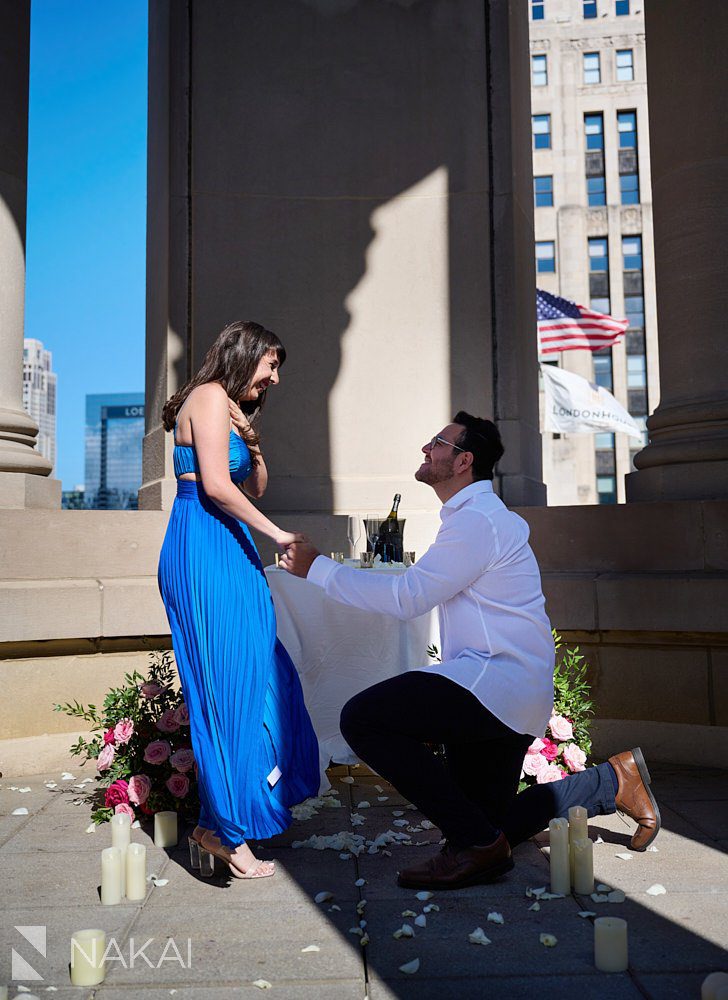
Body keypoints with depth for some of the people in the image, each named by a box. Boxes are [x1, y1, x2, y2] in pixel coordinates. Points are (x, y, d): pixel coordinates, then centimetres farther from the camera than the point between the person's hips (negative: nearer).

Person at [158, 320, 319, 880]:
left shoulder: (233, 409, 24)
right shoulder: (211, 396, -6)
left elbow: (256, 488, 24)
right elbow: (217, 486, -16)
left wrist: (253, 444, 8)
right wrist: (276, 533, -9)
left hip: (228, 552, 10)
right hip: (204, 550, -10)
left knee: (255, 676, 7)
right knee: (227, 681, -8)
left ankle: (221, 823, 16)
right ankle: (224, 830, 1)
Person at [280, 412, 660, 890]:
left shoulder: (478, 519, -14)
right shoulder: (476, 516, 20)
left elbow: (407, 597, -18)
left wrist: (318, 567, -11)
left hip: (499, 682, -11)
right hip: (508, 698, 11)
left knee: (363, 717, -22)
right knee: (489, 820, 18)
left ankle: (476, 844, -14)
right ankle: (611, 781, 25)